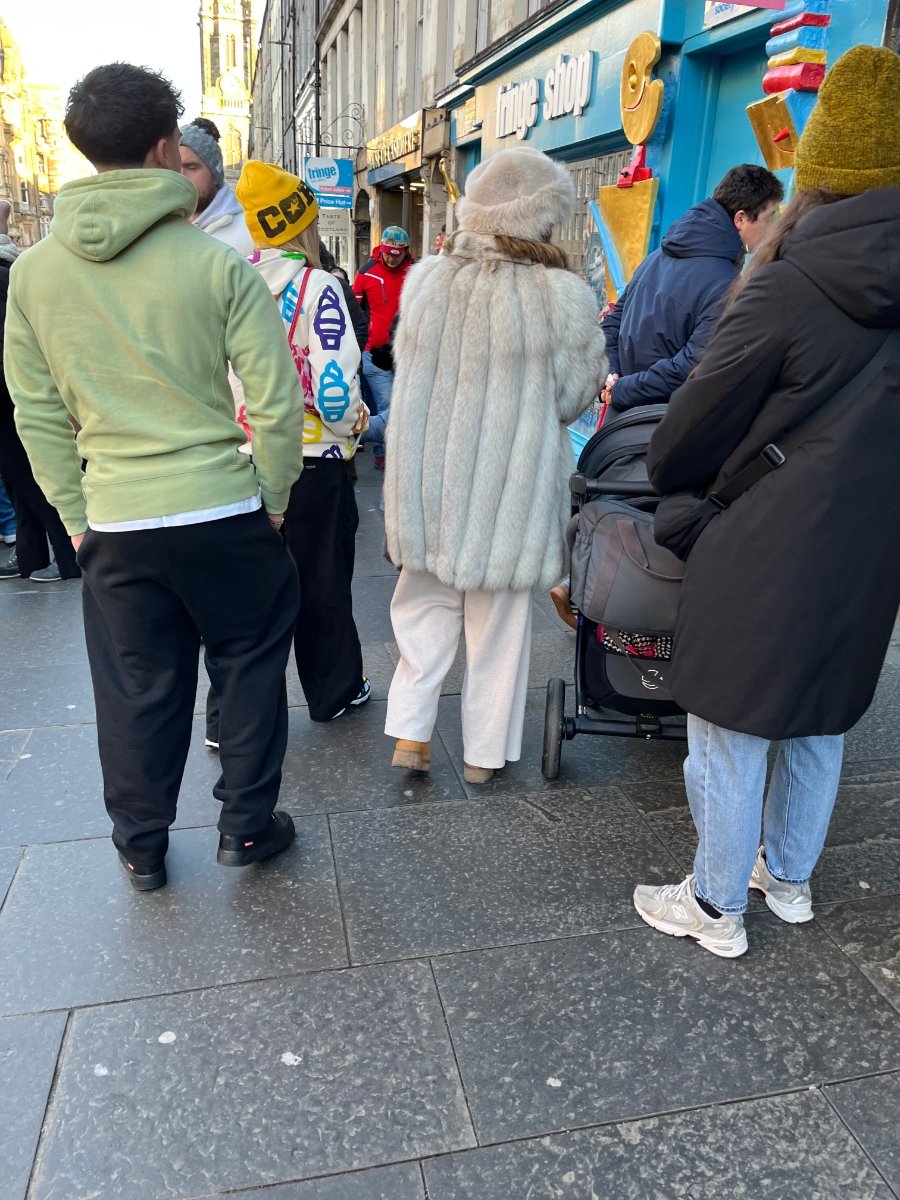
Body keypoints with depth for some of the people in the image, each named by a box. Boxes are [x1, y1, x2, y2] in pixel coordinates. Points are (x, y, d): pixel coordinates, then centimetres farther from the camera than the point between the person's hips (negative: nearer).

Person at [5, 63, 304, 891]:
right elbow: (276, 402, -9)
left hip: (115, 522, 3)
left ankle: (142, 849, 31)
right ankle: (246, 825, 28)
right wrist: (274, 501, 4)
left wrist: (76, 517, 13)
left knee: (136, 689, 15)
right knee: (250, 666, 16)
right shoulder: (216, 263, -8)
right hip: (223, 512, -3)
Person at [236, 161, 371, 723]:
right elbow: (334, 385, -17)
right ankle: (334, 691, 30)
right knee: (323, 581, 12)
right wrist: (352, 426, 1)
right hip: (312, 459, -4)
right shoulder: (317, 286, -12)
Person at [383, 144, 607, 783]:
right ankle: (485, 749, 25)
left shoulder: (426, 280, -3)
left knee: (426, 599, 20)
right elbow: (573, 396, -5)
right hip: (512, 486, -2)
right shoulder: (563, 297, -14)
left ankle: (411, 731, 17)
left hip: (429, 475, 3)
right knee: (500, 615, 13)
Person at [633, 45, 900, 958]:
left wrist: (665, 477, 11)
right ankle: (788, 878, 41)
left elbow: (688, 435, -9)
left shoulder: (787, 289, -16)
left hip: (763, 558, -7)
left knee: (729, 738, 9)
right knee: (820, 726, 21)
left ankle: (717, 910, 25)